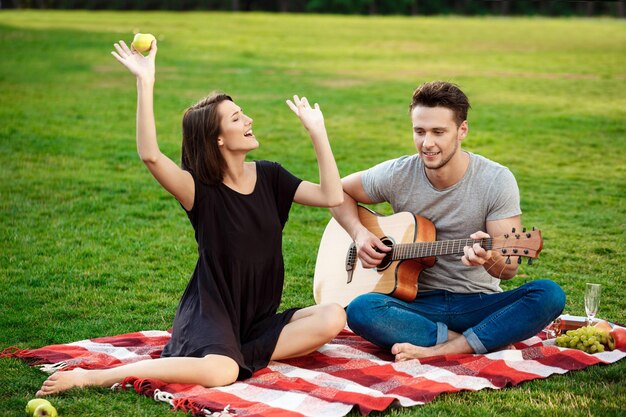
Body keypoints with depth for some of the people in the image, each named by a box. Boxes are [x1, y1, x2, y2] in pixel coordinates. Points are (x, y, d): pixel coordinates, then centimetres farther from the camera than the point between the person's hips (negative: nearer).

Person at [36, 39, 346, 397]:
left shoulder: (269, 177, 5)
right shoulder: (201, 190, -11)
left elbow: (333, 196, 1)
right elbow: (150, 156, -30)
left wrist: (317, 130, 0)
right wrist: (145, 82, -31)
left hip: (259, 319, 6)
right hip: (210, 312, -6)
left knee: (333, 318, -18)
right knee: (221, 373, -36)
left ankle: (242, 354, -14)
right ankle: (89, 377, -24)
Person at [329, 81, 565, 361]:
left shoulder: (497, 180, -8)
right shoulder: (397, 175, -3)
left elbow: (509, 269, -11)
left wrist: (490, 258, -36)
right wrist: (359, 233, -5)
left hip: (479, 304, 0)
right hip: (418, 303, 0)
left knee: (549, 295, -28)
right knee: (361, 310, -32)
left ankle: (440, 350, -29)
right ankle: (489, 341, -23)